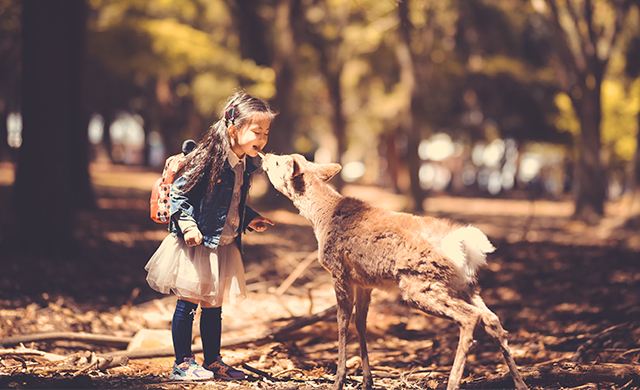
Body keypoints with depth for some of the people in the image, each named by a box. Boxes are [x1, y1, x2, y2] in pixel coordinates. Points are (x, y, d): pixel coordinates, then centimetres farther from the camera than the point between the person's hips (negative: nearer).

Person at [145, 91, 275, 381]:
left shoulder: (246, 165, 5)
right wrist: (188, 225, -23)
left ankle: (213, 362, 24)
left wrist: (250, 220, 8)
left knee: (213, 306, 15)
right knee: (188, 304, 1)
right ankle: (182, 364, 9)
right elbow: (178, 192, -15)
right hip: (197, 243, -7)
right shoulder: (210, 159, -19)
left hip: (224, 245, 8)